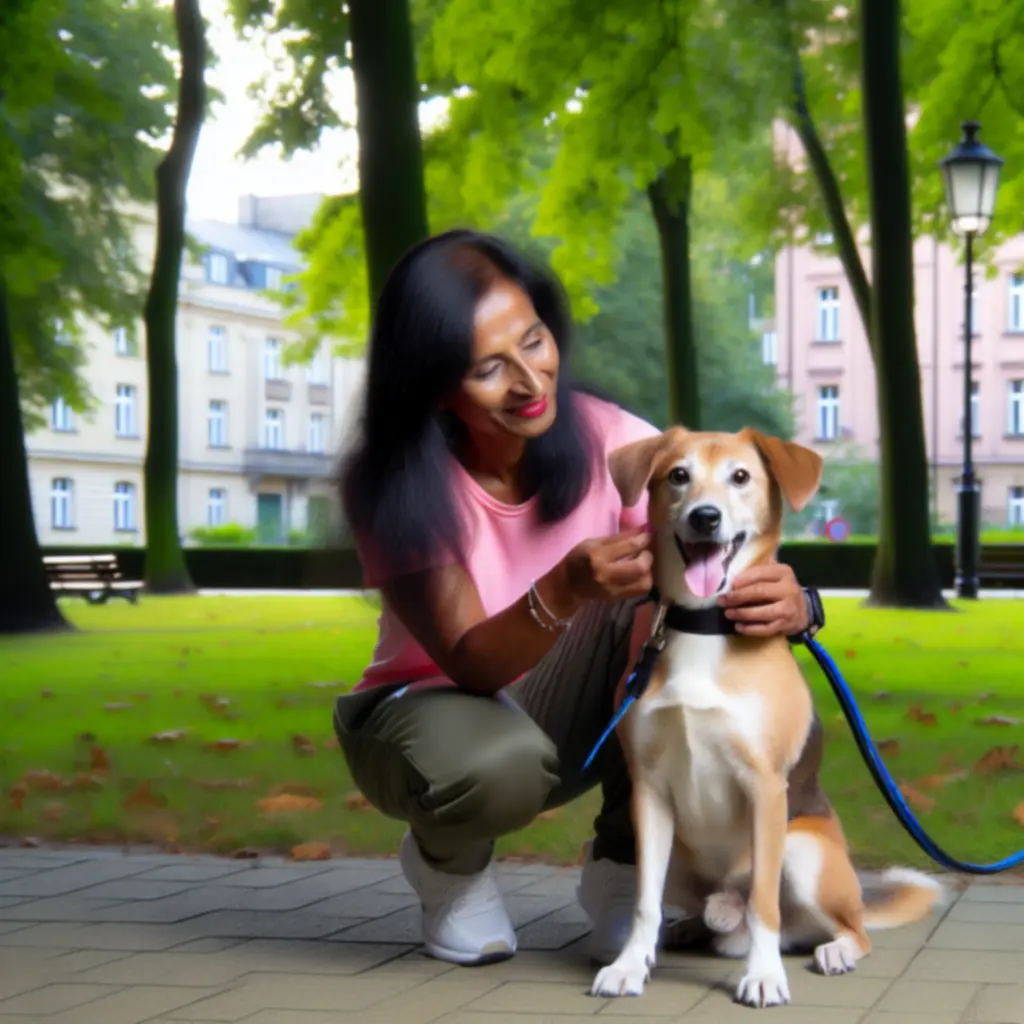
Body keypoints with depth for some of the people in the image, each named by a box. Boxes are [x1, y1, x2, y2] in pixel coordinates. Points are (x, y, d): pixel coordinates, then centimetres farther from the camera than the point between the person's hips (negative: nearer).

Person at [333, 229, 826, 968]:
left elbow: (729, 572, -21)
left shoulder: (611, 445, -19)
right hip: (435, 706, -2)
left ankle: (622, 870, -10)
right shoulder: (391, 484, -23)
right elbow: (472, 665, -30)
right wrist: (563, 593, -51)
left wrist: (786, 603, -47)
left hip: (559, 712, 3)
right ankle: (448, 863, 1)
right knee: (500, 764, -39)